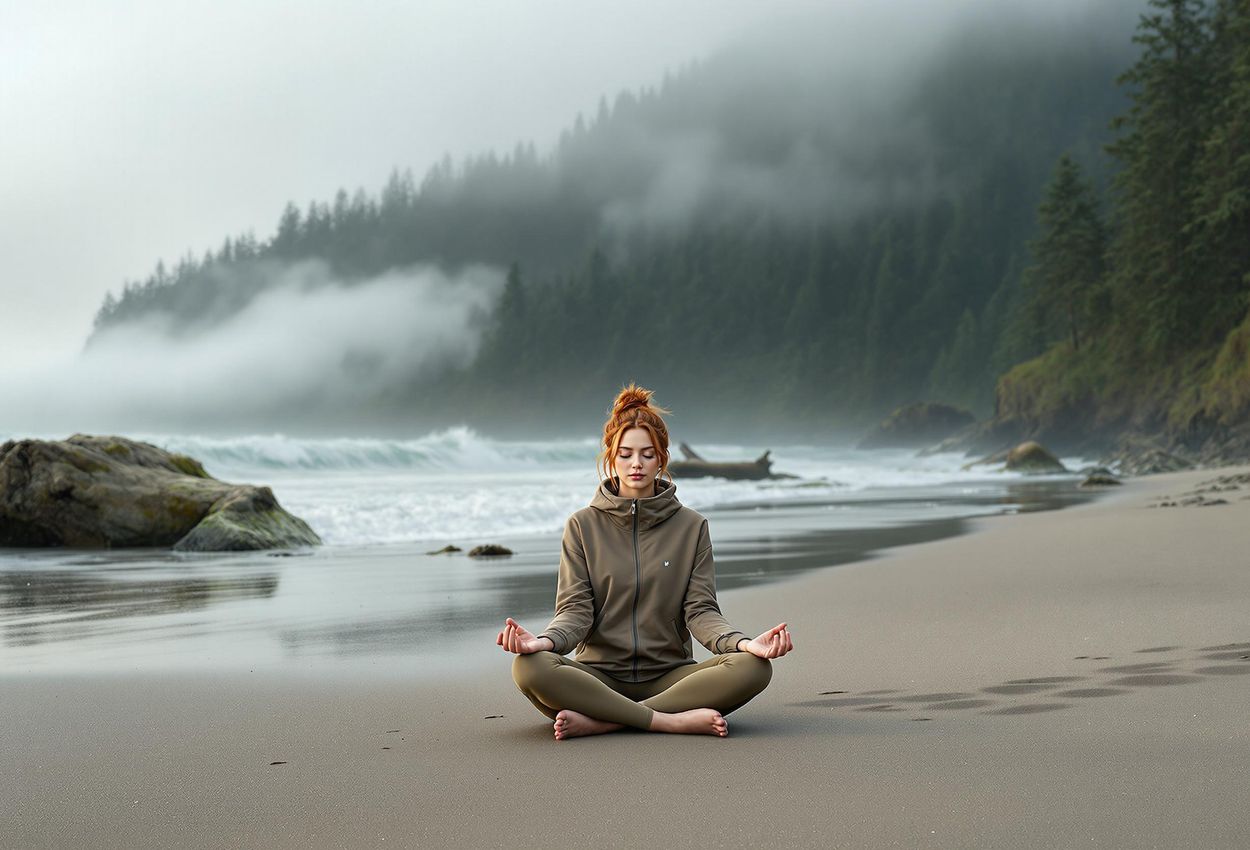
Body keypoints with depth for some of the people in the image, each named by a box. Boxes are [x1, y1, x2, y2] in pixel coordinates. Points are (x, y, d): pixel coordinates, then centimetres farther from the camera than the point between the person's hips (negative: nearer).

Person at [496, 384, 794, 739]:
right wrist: (546, 641, -26)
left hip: (668, 677, 1)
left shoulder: (691, 527, 8)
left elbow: (700, 610, 0)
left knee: (753, 667, -28)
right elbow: (576, 609, -2)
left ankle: (599, 722, -28)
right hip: (600, 676, -1)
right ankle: (676, 720, -29)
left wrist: (743, 643, -22)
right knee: (530, 667, -32)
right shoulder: (583, 525, 6)